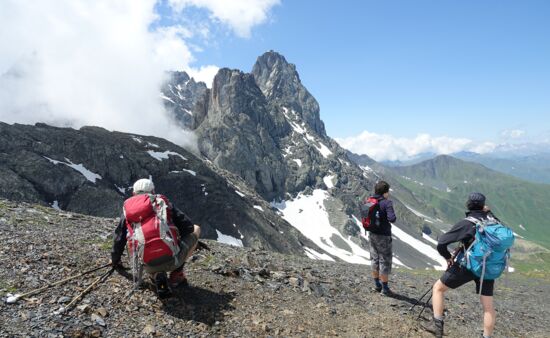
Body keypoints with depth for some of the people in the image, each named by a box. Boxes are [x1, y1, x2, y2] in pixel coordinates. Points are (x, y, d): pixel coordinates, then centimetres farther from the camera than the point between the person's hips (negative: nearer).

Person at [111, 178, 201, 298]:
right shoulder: (161, 202, 12)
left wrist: (115, 260, 46)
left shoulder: (127, 209, 19)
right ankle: (177, 274, 15)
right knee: (196, 229, 22)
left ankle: (157, 276, 6)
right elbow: (187, 226, 6)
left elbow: (118, 238, 28)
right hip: (171, 258, -3)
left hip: (150, 266, 3)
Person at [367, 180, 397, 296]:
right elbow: (391, 218, -25)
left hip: (372, 234, 6)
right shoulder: (387, 202, -16)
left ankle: (377, 284, 31)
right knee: (385, 261, 6)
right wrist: (394, 217, -4)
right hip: (384, 236, -6)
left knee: (374, 259, 18)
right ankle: (385, 288, 14)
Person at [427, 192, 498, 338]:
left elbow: (441, 243, -19)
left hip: (467, 266, -5)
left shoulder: (466, 223, -15)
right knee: (488, 307, 14)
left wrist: (448, 257, 0)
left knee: (438, 288, 9)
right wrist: (489, 213, 18)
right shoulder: (491, 218, -2)